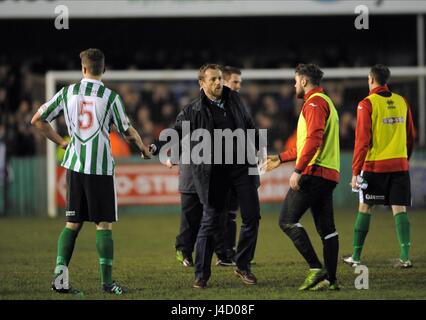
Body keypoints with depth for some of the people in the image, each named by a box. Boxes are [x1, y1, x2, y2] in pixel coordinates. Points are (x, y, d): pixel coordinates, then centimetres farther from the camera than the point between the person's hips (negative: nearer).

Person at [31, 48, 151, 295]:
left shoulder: (68, 92, 3)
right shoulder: (110, 97, -6)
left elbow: (37, 120, 7)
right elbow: (128, 133, -3)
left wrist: (60, 141, 17)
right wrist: (144, 149, 15)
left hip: (74, 164, 3)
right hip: (101, 166, -3)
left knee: (73, 223, 11)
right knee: (104, 225, 1)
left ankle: (60, 273, -2)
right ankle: (107, 281, 0)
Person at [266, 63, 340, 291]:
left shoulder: (315, 102, -8)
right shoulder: (325, 102, 25)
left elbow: (313, 140, -21)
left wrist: (298, 170, -24)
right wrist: (281, 158, 34)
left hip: (314, 172, -10)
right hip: (328, 174, 10)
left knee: (287, 220, -8)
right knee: (326, 228, 7)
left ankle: (316, 269, -15)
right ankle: (330, 279, 4)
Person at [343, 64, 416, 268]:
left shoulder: (367, 104, -7)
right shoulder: (402, 102, 8)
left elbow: (362, 140, -10)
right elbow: (411, 136, 16)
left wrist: (355, 172, -7)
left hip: (375, 165, -4)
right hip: (400, 165, 4)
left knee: (365, 208, 7)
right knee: (399, 209, 2)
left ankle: (356, 256, 12)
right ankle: (405, 256, -9)